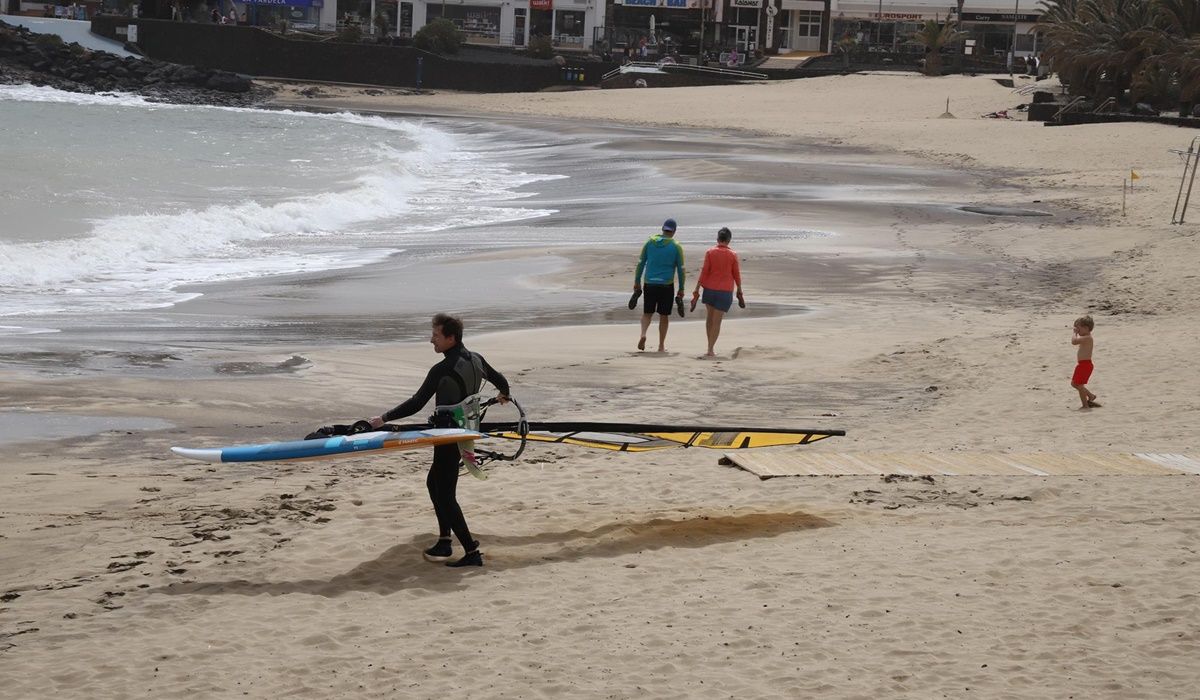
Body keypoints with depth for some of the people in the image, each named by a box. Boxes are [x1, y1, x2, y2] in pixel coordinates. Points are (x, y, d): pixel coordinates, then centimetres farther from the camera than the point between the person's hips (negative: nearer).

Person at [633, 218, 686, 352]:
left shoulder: (650, 242, 4)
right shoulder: (676, 247, -1)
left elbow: (640, 264, 5)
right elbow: (681, 270, 0)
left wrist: (637, 283, 12)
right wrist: (681, 290, 6)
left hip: (650, 284, 1)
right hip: (666, 286, -1)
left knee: (647, 312, 13)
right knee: (664, 315, 10)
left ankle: (643, 334, -13)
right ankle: (661, 345, 14)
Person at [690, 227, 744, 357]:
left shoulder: (710, 252, -3)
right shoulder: (732, 255, -4)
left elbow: (704, 272, -6)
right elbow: (736, 274, 0)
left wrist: (697, 290, -3)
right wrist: (739, 291, 14)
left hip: (709, 289, 1)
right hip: (725, 291, -1)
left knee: (709, 318, 19)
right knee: (717, 322, 1)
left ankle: (710, 346, 23)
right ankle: (710, 350, -4)